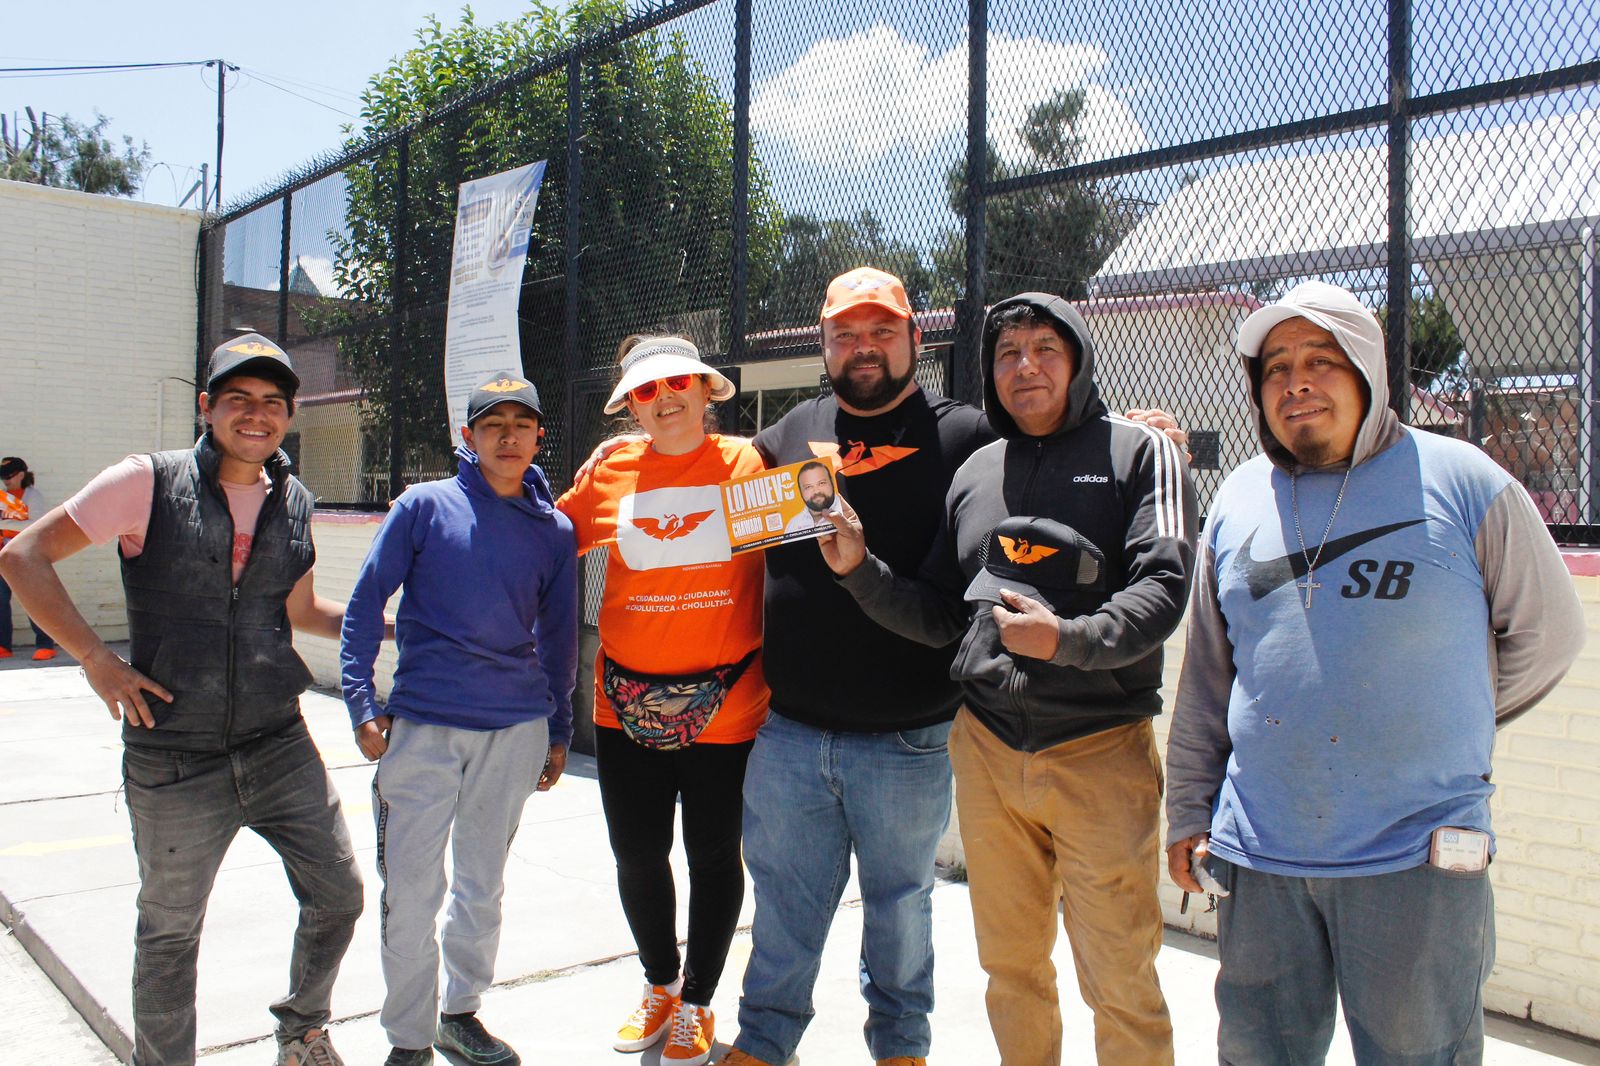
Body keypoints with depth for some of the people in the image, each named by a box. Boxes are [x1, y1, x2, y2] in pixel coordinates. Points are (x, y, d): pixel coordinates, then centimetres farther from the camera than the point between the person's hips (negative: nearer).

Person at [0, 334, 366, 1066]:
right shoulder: (149, 483, -8)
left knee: (338, 895, 9)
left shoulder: (293, 501, 6)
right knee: (170, 930, 12)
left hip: (278, 745, 4)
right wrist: (95, 658, -12)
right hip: (174, 759, -4)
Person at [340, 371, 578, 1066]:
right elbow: (365, 602, 0)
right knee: (412, 890, 1)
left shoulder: (554, 529, 6)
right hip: (422, 723, -2)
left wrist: (558, 730, 15)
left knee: (483, 885, 15)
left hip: (517, 729, 3)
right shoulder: (424, 506, -2)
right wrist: (362, 704, -7)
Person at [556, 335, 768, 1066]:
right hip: (627, 703, 3)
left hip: (725, 704, -2)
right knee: (637, 857, 14)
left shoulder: (748, 465, -3)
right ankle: (660, 984, 41)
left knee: (713, 856, 12)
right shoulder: (610, 474, 3)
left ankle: (696, 1003, 34)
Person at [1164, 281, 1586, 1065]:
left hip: (1414, 859, -3)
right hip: (1259, 854, 3)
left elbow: (1546, 632, 8)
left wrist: (1447, 727, 11)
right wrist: (1188, 812, 11)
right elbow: (1206, 676, 12)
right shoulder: (1237, 502, 8)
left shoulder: (1457, 481, -2)